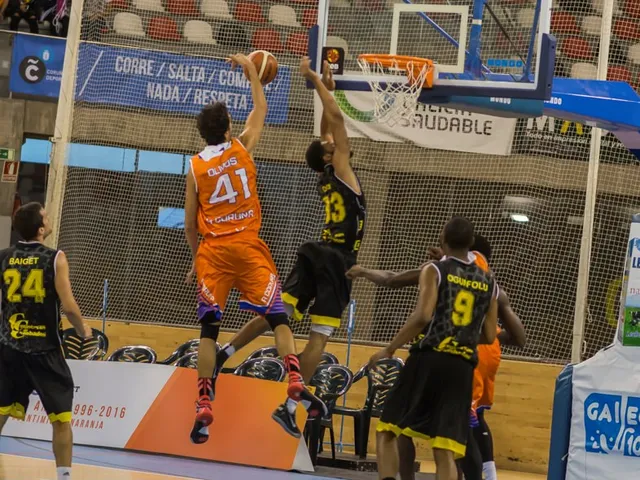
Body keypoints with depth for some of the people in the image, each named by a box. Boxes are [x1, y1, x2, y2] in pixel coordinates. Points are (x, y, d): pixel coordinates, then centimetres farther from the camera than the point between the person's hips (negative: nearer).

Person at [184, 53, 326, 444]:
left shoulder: (195, 167, 5)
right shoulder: (242, 148, 2)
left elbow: (190, 224, 7)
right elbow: (261, 108, 19)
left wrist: (197, 259, 20)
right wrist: (251, 70, 31)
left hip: (212, 251, 1)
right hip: (248, 247, -1)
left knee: (209, 330, 4)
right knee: (278, 317, -2)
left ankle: (204, 405, -5)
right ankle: (296, 381, -22)